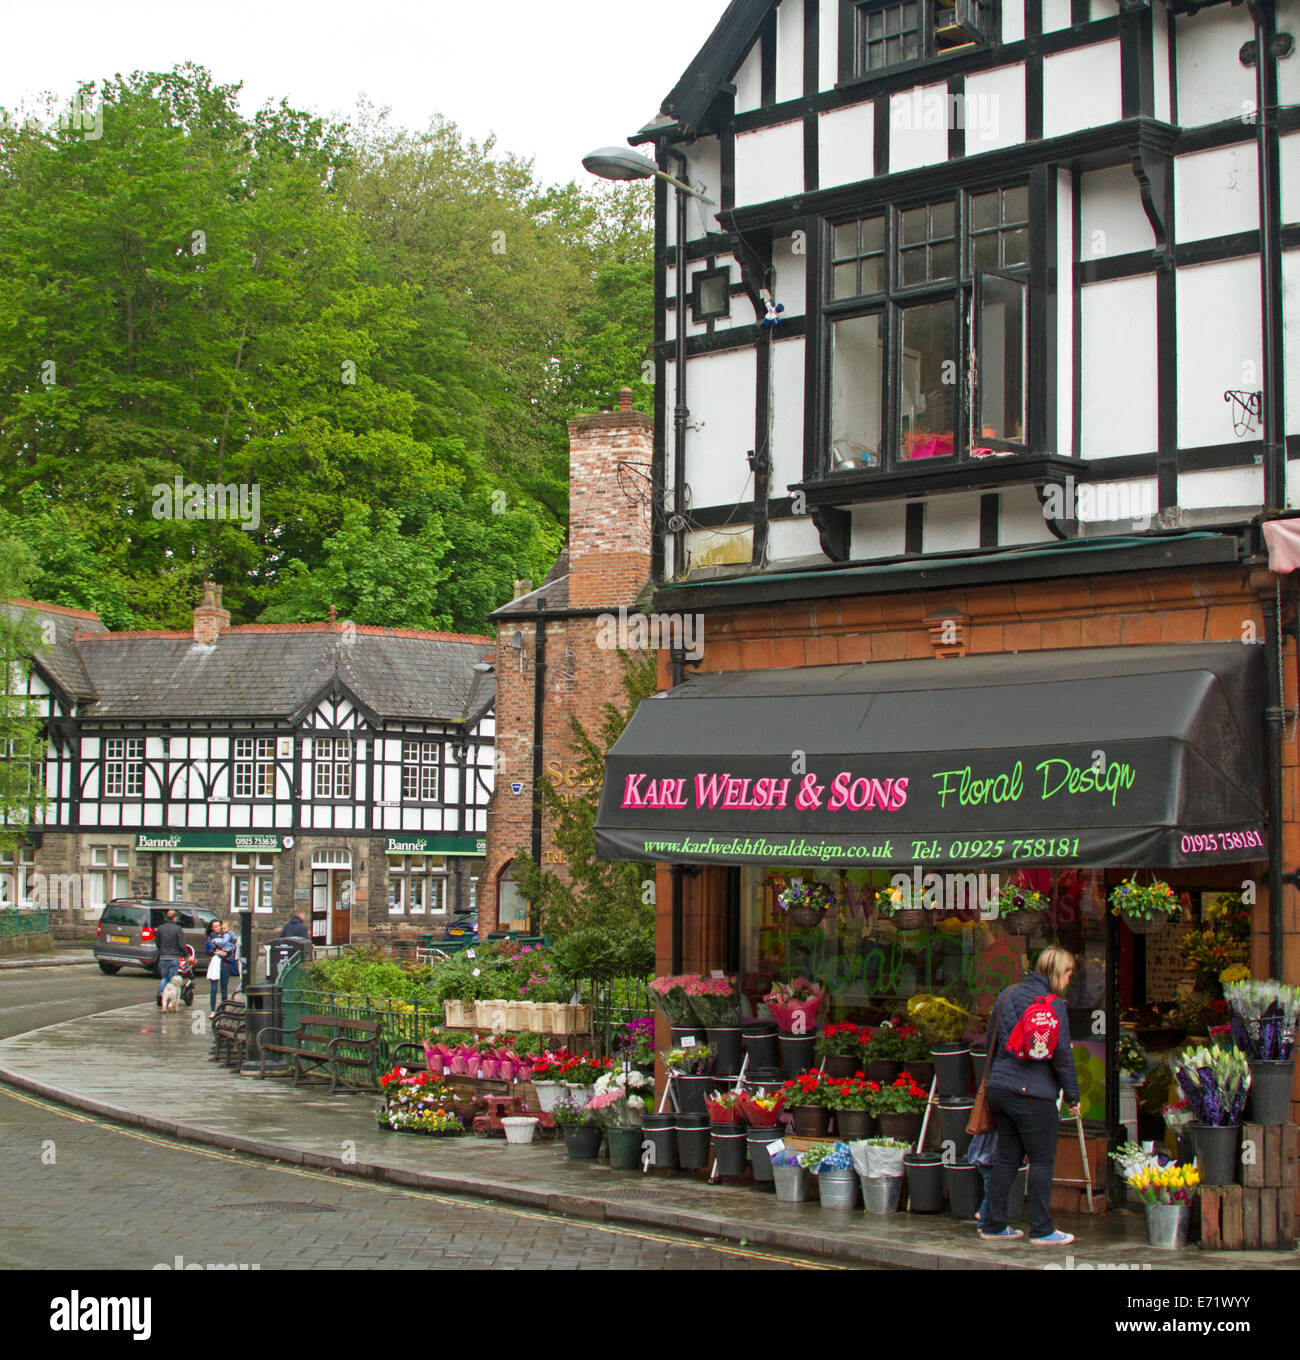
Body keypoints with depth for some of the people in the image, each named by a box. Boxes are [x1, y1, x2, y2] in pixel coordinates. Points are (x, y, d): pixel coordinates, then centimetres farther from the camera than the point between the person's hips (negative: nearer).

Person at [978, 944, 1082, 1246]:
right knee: (1042, 1161, 2)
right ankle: (1041, 1230, 5)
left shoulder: (1007, 995, 11)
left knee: (1007, 1158, 14)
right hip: (1033, 1094, -7)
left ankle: (992, 1224, 17)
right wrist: (1073, 1096, -3)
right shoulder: (1052, 1004, -11)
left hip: (1000, 1088, 7)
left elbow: (993, 1042, 18)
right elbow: (1061, 1054, -11)